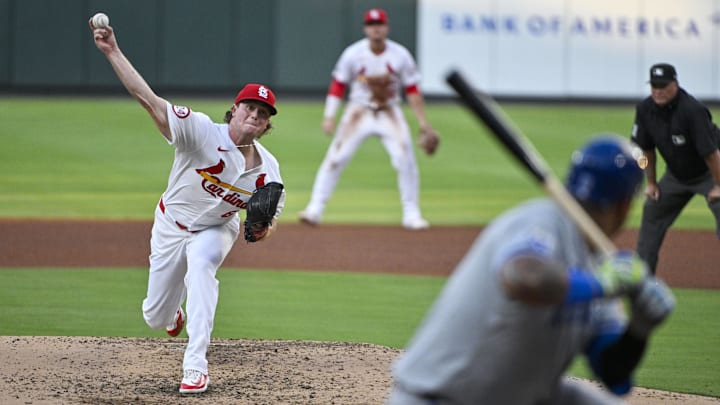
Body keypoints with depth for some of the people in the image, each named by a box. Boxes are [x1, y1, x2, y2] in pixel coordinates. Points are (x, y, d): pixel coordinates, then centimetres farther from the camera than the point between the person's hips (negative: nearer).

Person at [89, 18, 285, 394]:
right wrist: (113, 53, -45)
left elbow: (271, 219, -4)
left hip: (216, 230, 0)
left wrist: (263, 228, -30)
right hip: (171, 226, 0)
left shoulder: (268, 169, -17)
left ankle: (195, 366, -36)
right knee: (155, 317, 8)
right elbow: (149, 100, -35)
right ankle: (174, 314, 52)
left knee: (200, 263, -36)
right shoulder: (203, 133, -28)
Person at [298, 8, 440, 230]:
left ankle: (412, 215, 2)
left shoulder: (401, 55, -8)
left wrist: (424, 124, -4)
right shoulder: (353, 54, -10)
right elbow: (337, 86, -4)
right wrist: (329, 116, -13)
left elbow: (412, 91, -2)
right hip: (359, 110, -1)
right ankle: (315, 209, -5)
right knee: (336, 157, -10)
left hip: (390, 114, 1)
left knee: (405, 160, -10)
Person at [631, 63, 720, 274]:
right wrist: (651, 182, 8)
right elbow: (646, 149, 4)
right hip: (676, 175, 7)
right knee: (652, 214, 12)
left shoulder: (692, 110, -32)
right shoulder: (645, 109, -12)